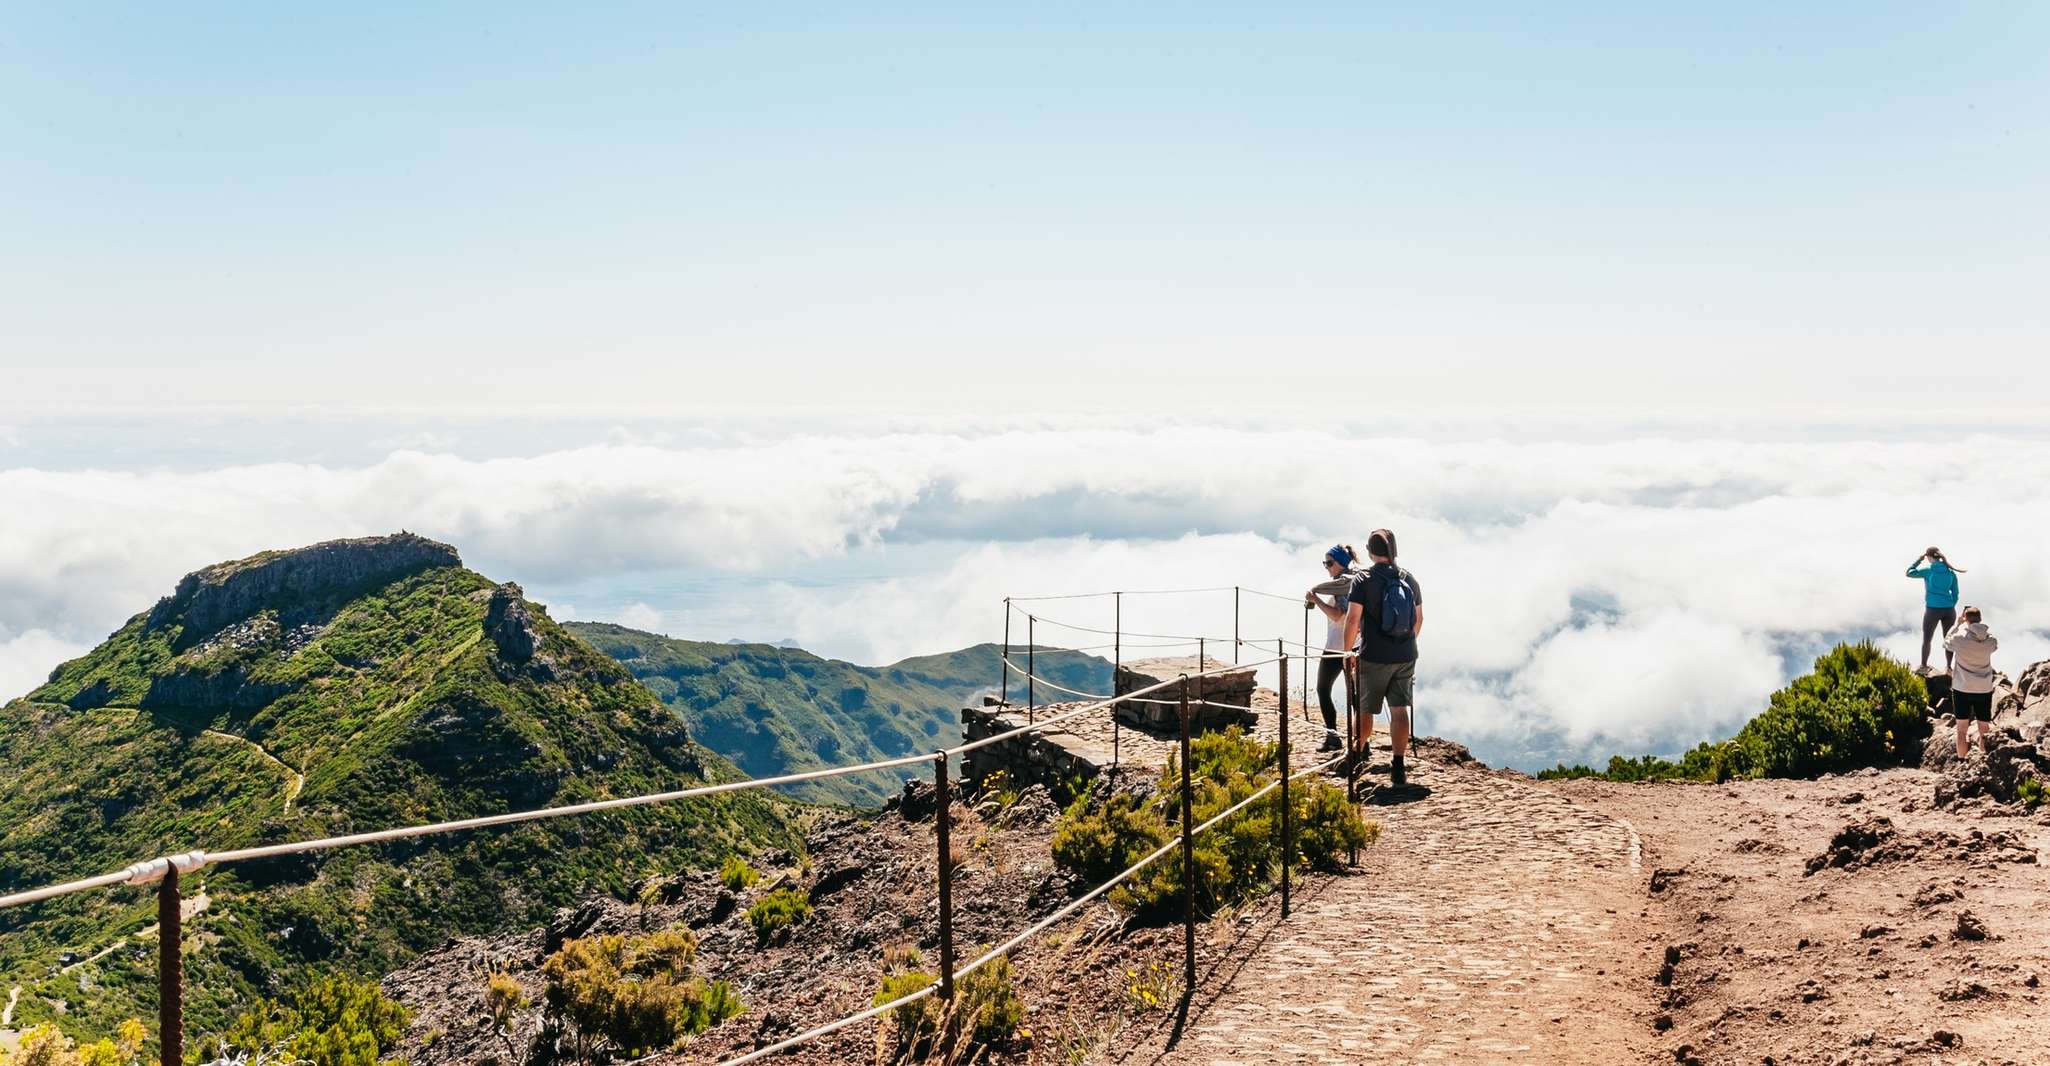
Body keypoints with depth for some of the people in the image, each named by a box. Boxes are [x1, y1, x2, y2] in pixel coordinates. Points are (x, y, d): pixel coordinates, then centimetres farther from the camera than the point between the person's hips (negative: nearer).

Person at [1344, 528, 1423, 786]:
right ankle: (1398, 768, -1)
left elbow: (1352, 620, -13)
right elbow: (1419, 619, 13)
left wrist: (1348, 651, -2)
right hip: (1406, 657, 4)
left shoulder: (1363, 580, -9)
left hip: (1373, 657, -3)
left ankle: (1359, 751, 31)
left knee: (1365, 709, 13)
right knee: (1399, 709, 3)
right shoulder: (1409, 579, 5)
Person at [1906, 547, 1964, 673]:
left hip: (1932, 610, -4)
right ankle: (1948, 666, 26)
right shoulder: (1951, 572, 4)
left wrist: (1919, 559, 10)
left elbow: (1909, 573, 4)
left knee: (1926, 639, 14)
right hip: (1949, 609, 4)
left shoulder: (1928, 570, -8)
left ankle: (1924, 667, 24)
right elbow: (1955, 594, 7)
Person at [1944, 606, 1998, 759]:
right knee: (1984, 731, 10)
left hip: (1962, 690, -1)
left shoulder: (1959, 638, -15)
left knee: (1962, 730, 9)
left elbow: (1946, 643, 7)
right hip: (1984, 690, 1)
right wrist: (1980, 624, 13)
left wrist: (1957, 625, 12)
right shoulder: (1990, 640, -9)